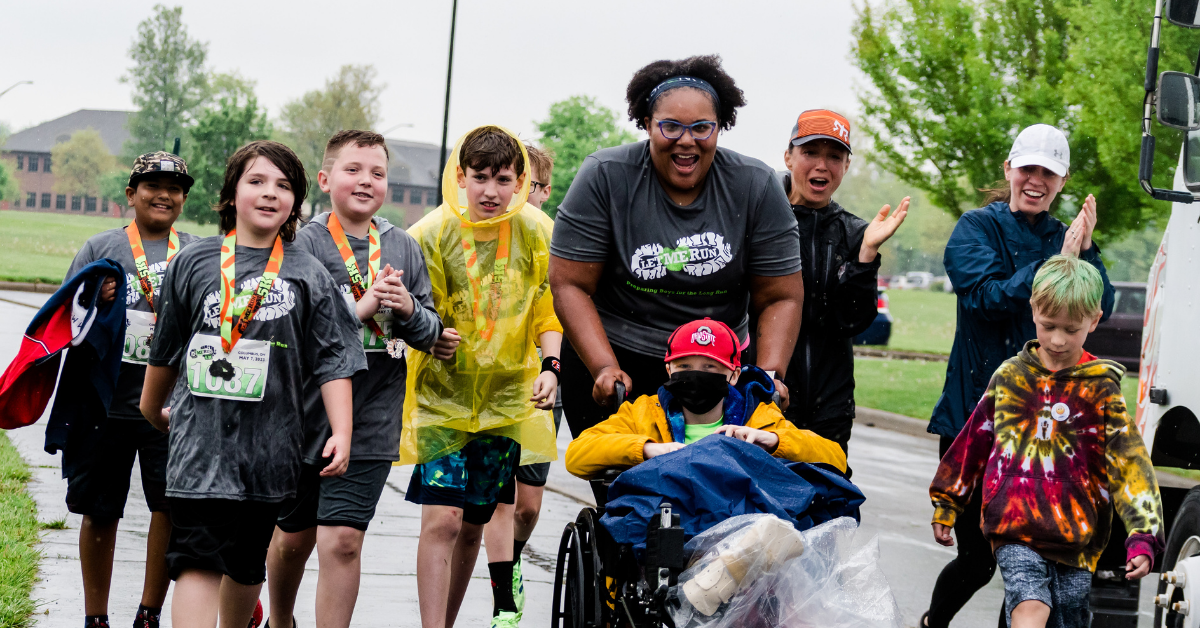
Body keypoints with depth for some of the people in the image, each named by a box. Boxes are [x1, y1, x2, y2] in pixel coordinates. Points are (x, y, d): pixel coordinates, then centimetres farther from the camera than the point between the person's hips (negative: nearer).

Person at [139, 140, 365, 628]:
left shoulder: (308, 274, 4)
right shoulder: (195, 263, 4)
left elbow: (334, 362, 1)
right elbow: (165, 350, 17)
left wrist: (342, 433, -9)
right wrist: (153, 410, 28)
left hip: (269, 443, 1)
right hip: (201, 439, -1)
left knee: (246, 565, 12)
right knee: (197, 563, -11)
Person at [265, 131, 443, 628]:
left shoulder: (404, 247, 5)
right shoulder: (305, 245, -6)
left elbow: (431, 333, 10)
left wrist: (410, 310, -11)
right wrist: (357, 311, -22)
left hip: (371, 423, 1)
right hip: (306, 414, -1)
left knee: (342, 540, -10)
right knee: (294, 536, 16)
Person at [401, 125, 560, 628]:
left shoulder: (537, 233, -3)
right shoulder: (432, 234, -10)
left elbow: (549, 313, 6)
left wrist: (550, 366, -9)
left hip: (508, 398, 2)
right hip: (442, 398, -2)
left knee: (473, 525, 10)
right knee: (441, 519, -14)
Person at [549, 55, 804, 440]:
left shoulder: (757, 187, -3)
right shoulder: (606, 178, -8)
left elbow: (781, 298, 0)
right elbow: (570, 285, -9)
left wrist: (769, 375, -15)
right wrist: (604, 368, -20)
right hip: (618, 360, -1)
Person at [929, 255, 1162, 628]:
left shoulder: (1099, 388, 2)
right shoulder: (1010, 376, 9)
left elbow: (1129, 461, -3)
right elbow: (974, 442, 20)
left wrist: (1142, 536, -13)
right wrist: (946, 504, 26)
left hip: (1076, 539, 0)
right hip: (1016, 531, 0)